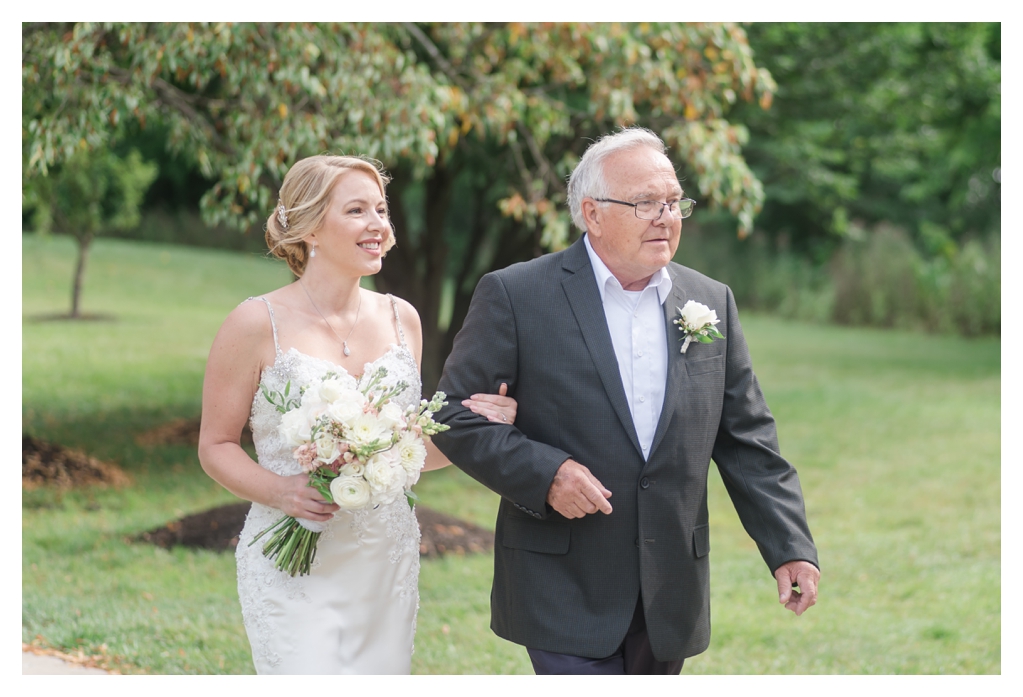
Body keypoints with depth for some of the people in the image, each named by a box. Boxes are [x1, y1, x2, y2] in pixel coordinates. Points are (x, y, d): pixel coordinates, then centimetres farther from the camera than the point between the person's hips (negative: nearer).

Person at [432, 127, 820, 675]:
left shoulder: (711, 302, 9)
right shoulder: (516, 297, -4)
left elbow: (747, 439, 10)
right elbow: (455, 414, -5)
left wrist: (790, 547, 3)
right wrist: (543, 474, -18)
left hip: (670, 598, 5)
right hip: (567, 593, -4)